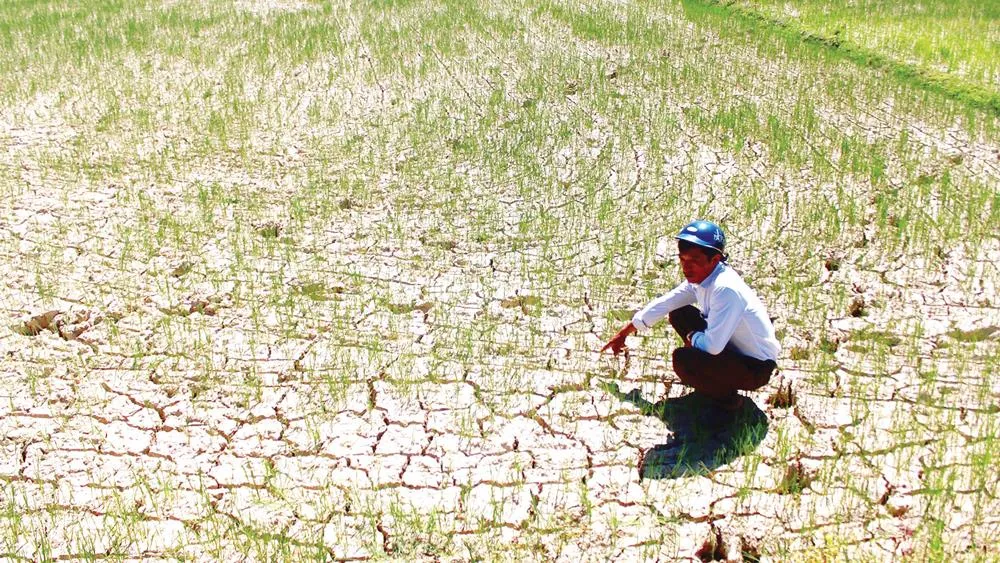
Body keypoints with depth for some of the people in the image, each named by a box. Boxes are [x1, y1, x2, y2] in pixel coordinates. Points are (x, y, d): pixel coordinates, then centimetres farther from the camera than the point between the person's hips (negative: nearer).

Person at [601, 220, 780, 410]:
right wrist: (623, 333, 14)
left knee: (683, 359, -26)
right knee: (679, 315, 8)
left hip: (756, 367, -9)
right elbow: (662, 304, 8)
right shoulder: (700, 277, -4)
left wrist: (691, 336, -11)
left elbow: (712, 345, -34)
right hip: (733, 349, 9)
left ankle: (726, 397, 1)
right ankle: (709, 378, 15)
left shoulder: (726, 289, -31)